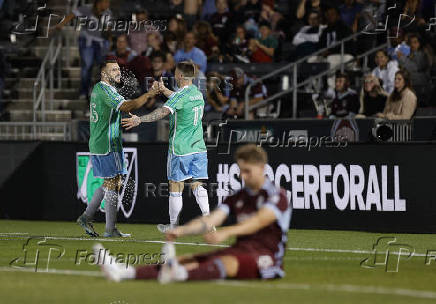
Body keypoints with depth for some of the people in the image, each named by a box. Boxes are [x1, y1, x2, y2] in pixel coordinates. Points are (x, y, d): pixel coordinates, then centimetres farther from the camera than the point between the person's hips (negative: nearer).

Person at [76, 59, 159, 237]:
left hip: (98, 145, 10)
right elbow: (125, 106, -26)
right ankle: (110, 229, -6)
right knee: (113, 184, -7)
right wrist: (149, 95, -28)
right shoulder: (105, 89, -13)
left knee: (109, 183, 16)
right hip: (108, 146, -10)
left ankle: (86, 217, 17)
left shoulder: (97, 89, 18)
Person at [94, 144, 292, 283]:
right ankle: (126, 272, -33)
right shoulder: (237, 198, 17)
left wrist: (225, 233, -39)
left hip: (265, 257, -6)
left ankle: (179, 274, -68)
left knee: (227, 263, -38)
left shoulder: (277, 196, -4)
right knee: (187, 260, -15)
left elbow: (258, 221, -22)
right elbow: (211, 220, 3)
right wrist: (182, 230, -16)